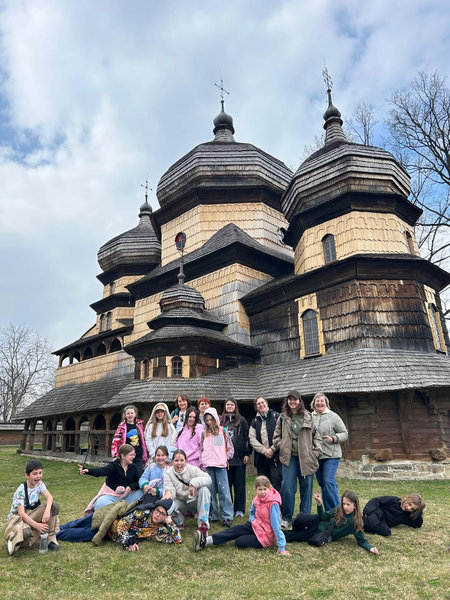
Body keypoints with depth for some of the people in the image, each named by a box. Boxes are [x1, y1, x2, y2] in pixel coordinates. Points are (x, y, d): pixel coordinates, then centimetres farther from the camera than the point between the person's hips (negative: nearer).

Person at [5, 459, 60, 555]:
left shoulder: (39, 484, -7)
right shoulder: (21, 490, -23)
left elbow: (49, 497, -21)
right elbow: (21, 513, -28)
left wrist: (47, 510, -42)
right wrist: (36, 525, -36)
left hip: (32, 513, 6)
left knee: (54, 506, -20)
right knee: (26, 532, -41)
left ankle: (51, 539, -12)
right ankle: (14, 538, -4)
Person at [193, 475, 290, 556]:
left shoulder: (273, 504, -27)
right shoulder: (257, 499, -5)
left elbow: (276, 526, -26)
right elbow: (252, 513, 15)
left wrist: (281, 548, -25)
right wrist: (253, 520, -5)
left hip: (266, 536, -7)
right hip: (256, 526, 7)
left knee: (239, 542, -15)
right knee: (237, 529, -10)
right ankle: (206, 540, -12)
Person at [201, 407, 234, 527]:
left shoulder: (223, 431, 3)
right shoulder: (204, 433, 10)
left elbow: (230, 448, 7)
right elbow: (202, 449, 15)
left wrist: (225, 459, -1)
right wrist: (203, 462, 5)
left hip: (220, 465, -2)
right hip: (207, 466, 3)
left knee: (223, 490, -6)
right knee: (211, 491, 5)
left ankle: (227, 516, -1)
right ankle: (213, 515, 16)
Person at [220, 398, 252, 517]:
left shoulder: (241, 421, 5)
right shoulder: (221, 421, 8)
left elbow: (246, 437, 3)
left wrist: (247, 453, -4)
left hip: (239, 457, -1)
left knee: (239, 483, 2)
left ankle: (239, 509, 12)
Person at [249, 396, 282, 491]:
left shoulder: (276, 416, 3)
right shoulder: (255, 421, 14)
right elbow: (252, 439, 3)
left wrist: (273, 449, -11)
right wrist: (264, 450, -9)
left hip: (275, 456, -4)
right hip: (261, 458, 4)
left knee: (276, 484, -9)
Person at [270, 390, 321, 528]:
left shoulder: (307, 417, 5)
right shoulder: (283, 417, 6)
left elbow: (315, 435, 11)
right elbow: (277, 436, 11)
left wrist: (316, 450, 1)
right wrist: (276, 448, -4)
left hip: (305, 457, 0)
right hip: (289, 457, 0)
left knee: (306, 486, 6)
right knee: (287, 487, -5)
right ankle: (286, 518, 11)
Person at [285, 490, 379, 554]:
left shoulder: (355, 522, -13)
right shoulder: (338, 510, -3)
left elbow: (362, 540, -8)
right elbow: (324, 517, 4)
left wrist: (370, 547, -28)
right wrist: (319, 504, -13)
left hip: (325, 535, -2)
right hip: (320, 523, 3)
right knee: (300, 518, -21)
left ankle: (285, 536, -8)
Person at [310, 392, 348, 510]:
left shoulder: (333, 416, -5)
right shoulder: (310, 417, 4)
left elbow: (344, 433, -2)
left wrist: (333, 439, -18)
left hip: (331, 455, -4)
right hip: (316, 455, 4)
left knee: (328, 482, -12)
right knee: (322, 484, 11)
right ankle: (328, 511, 24)